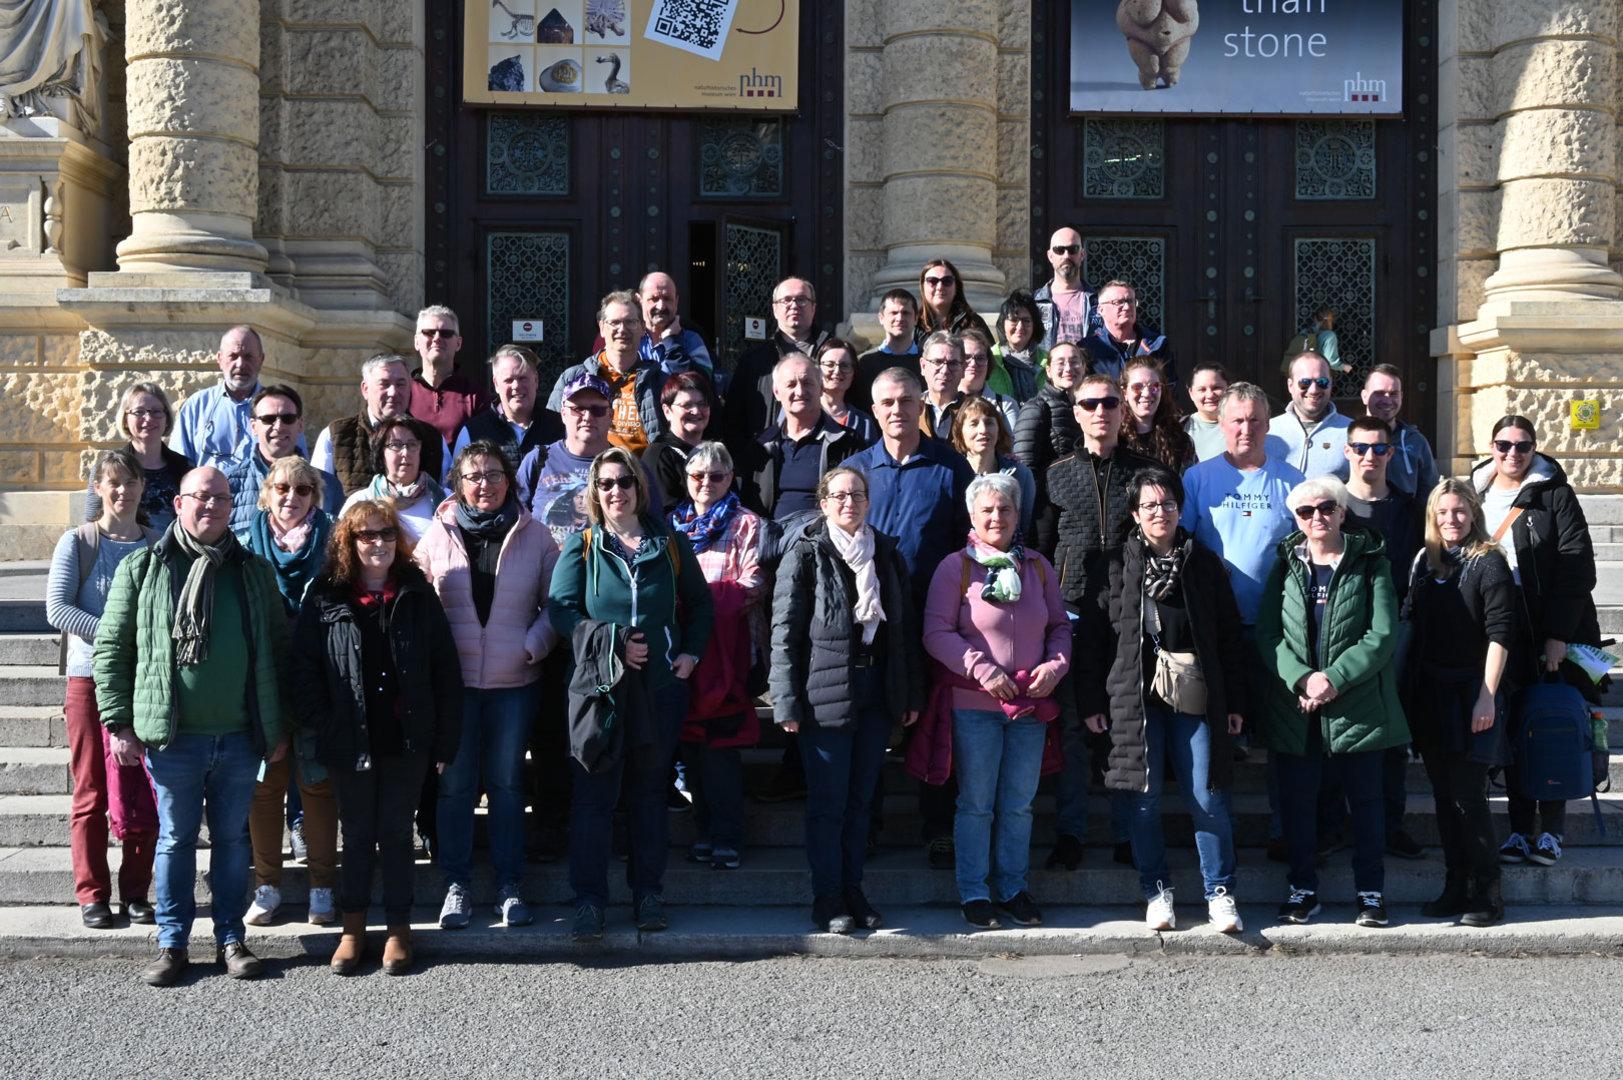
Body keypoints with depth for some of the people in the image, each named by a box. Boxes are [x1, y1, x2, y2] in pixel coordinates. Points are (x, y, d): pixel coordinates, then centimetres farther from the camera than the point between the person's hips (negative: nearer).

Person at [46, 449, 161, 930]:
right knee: (91, 792, 2)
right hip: (90, 678, -2)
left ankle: (136, 891, 13)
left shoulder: (159, 546, 7)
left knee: (146, 792, 3)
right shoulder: (77, 542, 0)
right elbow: (56, 609, -8)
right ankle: (92, 895, 11)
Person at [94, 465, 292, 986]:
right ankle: (172, 943, 18)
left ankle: (230, 939, 21)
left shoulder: (255, 572, 8)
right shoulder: (142, 568, 1)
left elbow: (278, 650, 12)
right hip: (173, 738, -2)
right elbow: (111, 648, 2)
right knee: (175, 839, 7)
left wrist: (279, 725, 9)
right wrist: (119, 723, -3)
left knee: (233, 839, 10)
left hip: (240, 737, 2)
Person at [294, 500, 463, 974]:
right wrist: (318, 726, -9)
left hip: (406, 740, 0)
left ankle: (399, 930, 19)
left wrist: (445, 739, -3)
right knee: (357, 834, 10)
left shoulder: (418, 595, 1)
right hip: (351, 740, 0)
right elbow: (305, 665, 0)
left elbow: (445, 669, 1)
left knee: (397, 834, 8)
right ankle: (353, 929, 22)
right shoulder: (325, 597, 0)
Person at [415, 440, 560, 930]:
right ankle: (456, 885, 16)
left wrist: (534, 644, -8)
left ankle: (510, 886, 17)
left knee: (507, 783, 7)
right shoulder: (438, 535, 3)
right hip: (453, 681, 0)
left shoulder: (534, 535, 3)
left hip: (513, 681, 0)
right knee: (455, 783, 5)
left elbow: (555, 604, 6)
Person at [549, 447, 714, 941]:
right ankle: (589, 899, 4)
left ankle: (648, 893, 18)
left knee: (650, 791, 9)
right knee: (594, 793, -3)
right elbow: (561, 609, -5)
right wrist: (612, 642, -16)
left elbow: (700, 603, 18)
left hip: (661, 687, 2)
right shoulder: (581, 547, 4)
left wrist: (691, 653, 5)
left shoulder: (670, 545, 8)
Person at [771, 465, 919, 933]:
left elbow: (906, 627, 14)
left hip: (877, 688, 5)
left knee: (861, 797, 11)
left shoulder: (887, 553, 11)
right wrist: (787, 701, -11)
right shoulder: (805, 554, -4)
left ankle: (853, 889, 20)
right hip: (826, 690, -4)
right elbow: (785, 631, -6)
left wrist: (912, 693, 9)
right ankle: (827, 897, 10)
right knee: (828, 800, 1)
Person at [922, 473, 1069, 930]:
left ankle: (1012, 888, 23)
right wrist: (983, 671, -16)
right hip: (975, 704, -4)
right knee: (976, 803, 3)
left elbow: (1060, 626, 14)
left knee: (1019, 803, 10)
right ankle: (974, 893, 14)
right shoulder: (955, 567, -3)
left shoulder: (1038, 567, 10)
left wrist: (1056, 665, -5)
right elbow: (937, 633, -8)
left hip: (1031, 704, 4)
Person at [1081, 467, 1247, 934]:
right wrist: (1094, 699, 0)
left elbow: (1228, 634, 10)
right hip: (1137, 691, 0)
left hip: (1194, 693, 0)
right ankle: (1157, 891, 15)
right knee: (1145, 796, 2)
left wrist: (1235, 700, 6)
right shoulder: (1118, 563, 6)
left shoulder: (1204, 562, 10)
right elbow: (1094, 634, 6)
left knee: (1207, 798, -3)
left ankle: (1220, 893, 8)